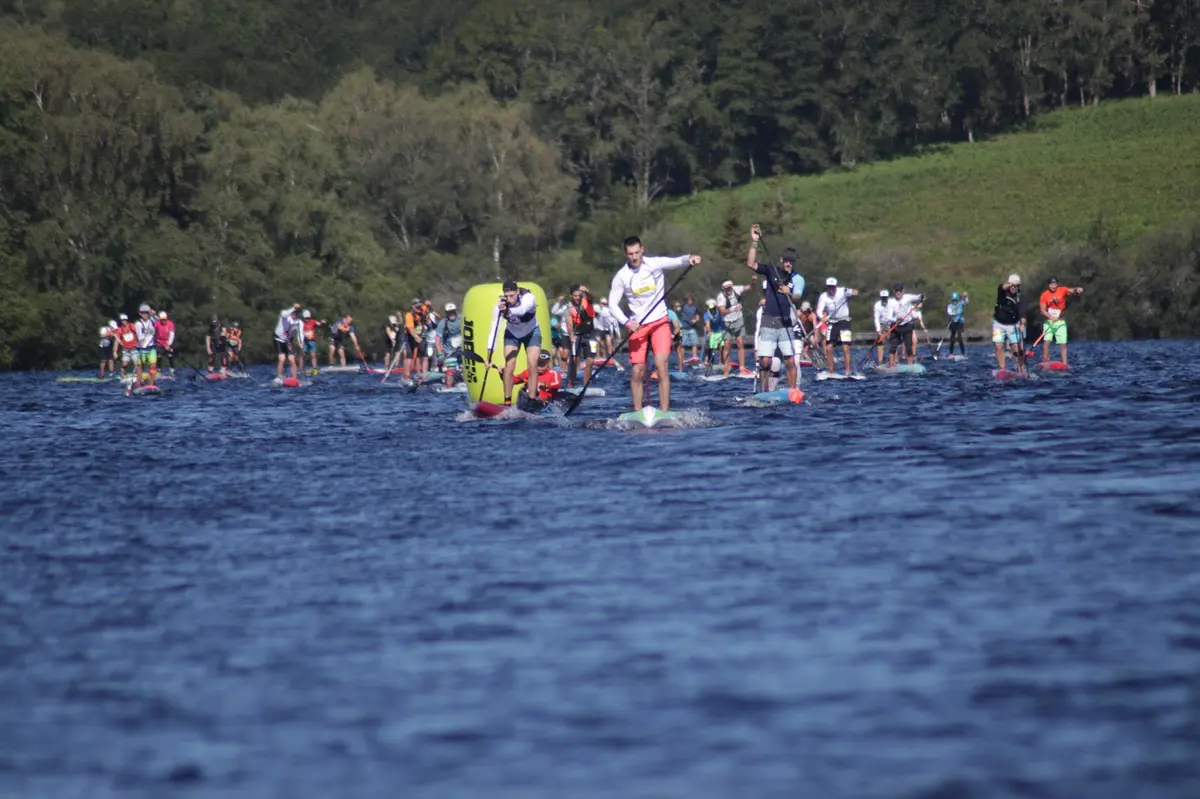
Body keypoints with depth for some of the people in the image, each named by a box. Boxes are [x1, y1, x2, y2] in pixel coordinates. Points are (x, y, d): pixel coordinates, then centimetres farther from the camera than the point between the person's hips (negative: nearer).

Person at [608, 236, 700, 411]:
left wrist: (689, 259, -42)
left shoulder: (655, 264, -7)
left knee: (662, 365, -14)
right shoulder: (621, 276, -5)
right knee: (637, 371, 0)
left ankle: (665, 412, -14)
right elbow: (613, 305, -4)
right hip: (637, 325, 1)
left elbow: (677, 261, -19)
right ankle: (637, 414, 12)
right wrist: (627, 323, -19)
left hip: (660, 322, -1)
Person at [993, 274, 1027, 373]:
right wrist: (1007, 285, -60)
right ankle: (1002, 369, -5)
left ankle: (1021, 367, 10)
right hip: (999, 324, 1)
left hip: (1013, 325, -1)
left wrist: (1022, 324, -44)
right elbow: (1003, 287, -36)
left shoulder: (1020, 298, -13)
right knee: (999, 347, -8)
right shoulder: (1002, 292, -11)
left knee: (1018, 348, -6)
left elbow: (1022, 312, -26)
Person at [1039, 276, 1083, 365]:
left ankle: (1064, 363, 1)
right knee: (1047, 340, -13)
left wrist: (1077, 290, -39)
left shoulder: (1062, 290, -2)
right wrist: (1051, 317, -24)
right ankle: (1045, 361, -7)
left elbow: (1072, 291, -15)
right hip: (1048, 321, 0)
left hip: (1060, 322, 0)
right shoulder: (1044, 295, -2)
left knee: (1063, 344, -2)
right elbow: (1043, 310, -8)